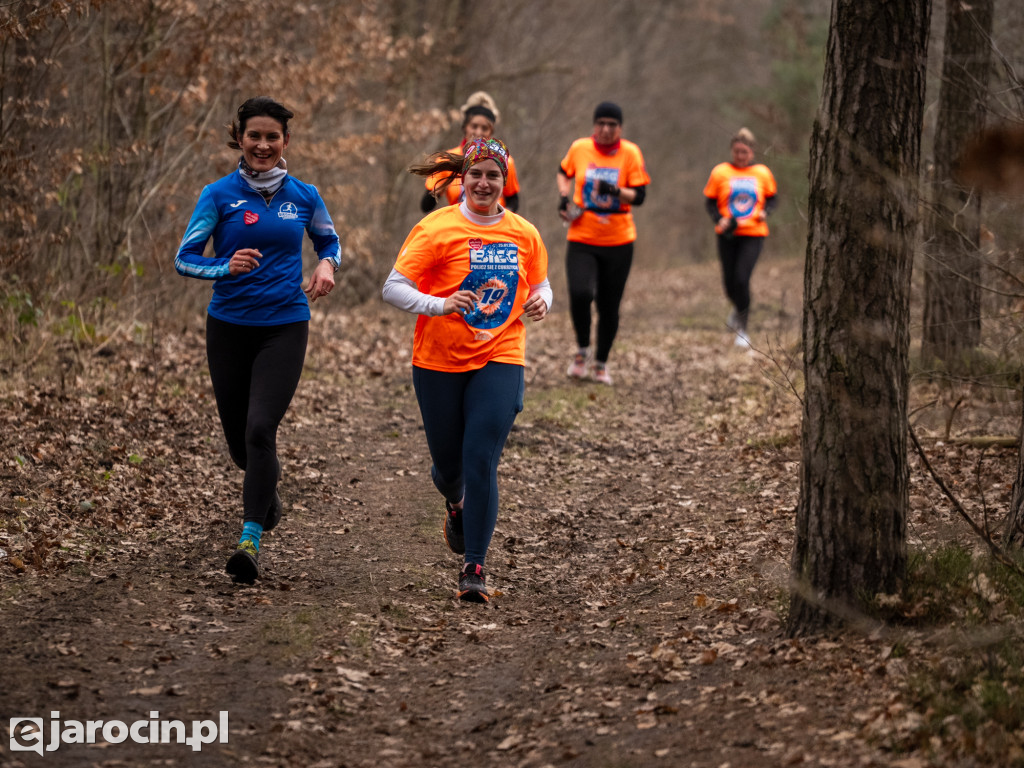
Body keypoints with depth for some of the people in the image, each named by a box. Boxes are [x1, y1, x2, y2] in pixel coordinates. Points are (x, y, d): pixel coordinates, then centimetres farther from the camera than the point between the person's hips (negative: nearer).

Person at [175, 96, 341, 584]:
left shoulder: (304, 196, 3)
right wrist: (226, 267, -23)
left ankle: (251, 541, -15)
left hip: (284, 327, -1)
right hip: (229, 326, 1)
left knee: (260, 429, -17)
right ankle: (268, 490, 45)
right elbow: (184, 258, -4)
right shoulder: (219, 195, -3)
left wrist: (326, 266, -3)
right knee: (239, 439, 10)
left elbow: (329, 241, 20)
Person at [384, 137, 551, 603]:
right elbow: (393, 288, -12)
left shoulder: (524, 234, 4)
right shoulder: (437, 229, -8)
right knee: (448, 463, 11)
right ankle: (456, 504, 49)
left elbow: (540, 284, 20)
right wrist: (439, 305, -28)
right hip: (439, 361, -1)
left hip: (500, 359, 1)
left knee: (481, 461, -12)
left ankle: (474, 568, -7)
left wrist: (540, 302, -4)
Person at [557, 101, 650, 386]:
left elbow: (639, 195, -8)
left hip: (618, 242, 0)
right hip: (582, 239, 0)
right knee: (580, 293, -21)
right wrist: (564, 196, 4)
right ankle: (582, 349, 6)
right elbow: (564, 172, 21)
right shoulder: (579, 148, 0)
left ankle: (601, 363, 26)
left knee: (609, 306, 6)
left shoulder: (631, 153, -5)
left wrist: (615, 191, -26)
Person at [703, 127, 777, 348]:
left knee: (741, 279, -14)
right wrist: (719, 219, -13)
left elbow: (771, 197, 15)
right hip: (727, 235, 1)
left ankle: (742, 329, -2)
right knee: (729, 282, 5)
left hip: (753, 233, -1)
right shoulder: (720, 172, 0)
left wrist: (765, 211, -5)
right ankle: (739, 309, 41)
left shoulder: (762, 173, 3)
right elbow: (710, 201, 4)